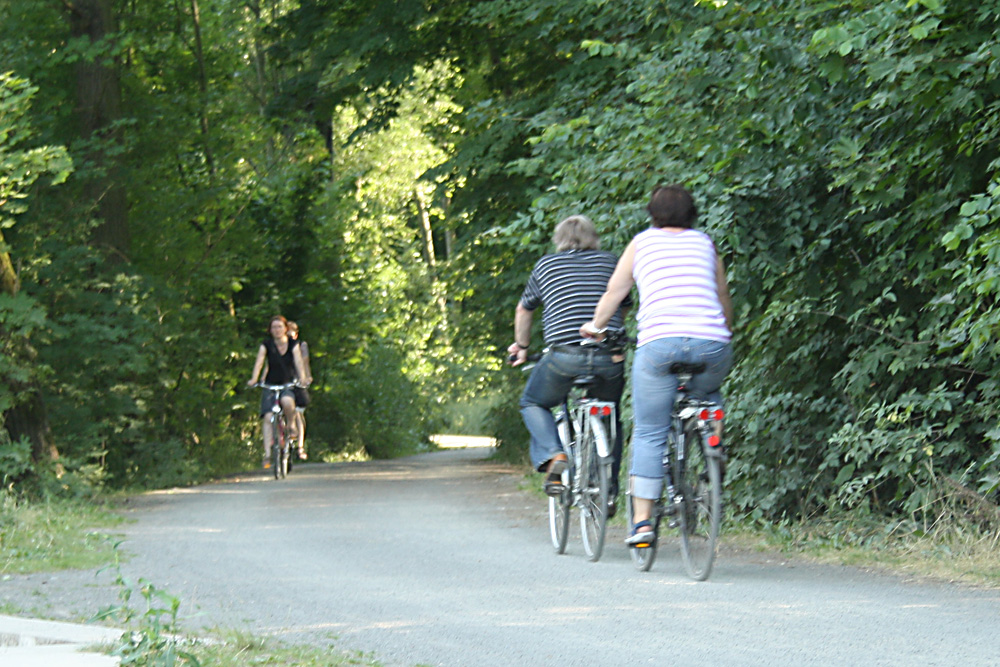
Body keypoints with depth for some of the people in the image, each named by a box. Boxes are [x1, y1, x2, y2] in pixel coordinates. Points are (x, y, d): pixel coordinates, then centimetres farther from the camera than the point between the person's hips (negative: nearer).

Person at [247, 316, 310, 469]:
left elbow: (298, 362, -14)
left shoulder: (293, 344, 0)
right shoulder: (266, 345, 0)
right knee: (267, 417, -17)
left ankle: (291, 426, -7)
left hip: (289, 384, -1)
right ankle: (267, 455, -19)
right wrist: (253, 379, -31)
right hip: (271, 385, 1)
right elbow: (259, 363, -13)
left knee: (287, 401, -36)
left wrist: (302, 379, -32)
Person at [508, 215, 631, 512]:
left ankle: (552, 455, -3)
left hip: (565, 356, -2)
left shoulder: (546, 265, 16)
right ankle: (609, 489, 15)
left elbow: (524, 311, 29)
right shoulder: (610, 262, 18)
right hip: (610, 358, 2)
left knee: (532, 403, 22)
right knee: (610, 418, 25)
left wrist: (521, 347, 46)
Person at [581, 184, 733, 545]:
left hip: (659, 342, -2)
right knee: (709, 393, 35)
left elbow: (614, 293, 28)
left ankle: (642, 520, -2)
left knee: (649, 434, 5)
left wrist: (594, 327, 46)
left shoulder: (642, 242, 19)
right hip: (712, 345, 2)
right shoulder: (705, 243, 22)